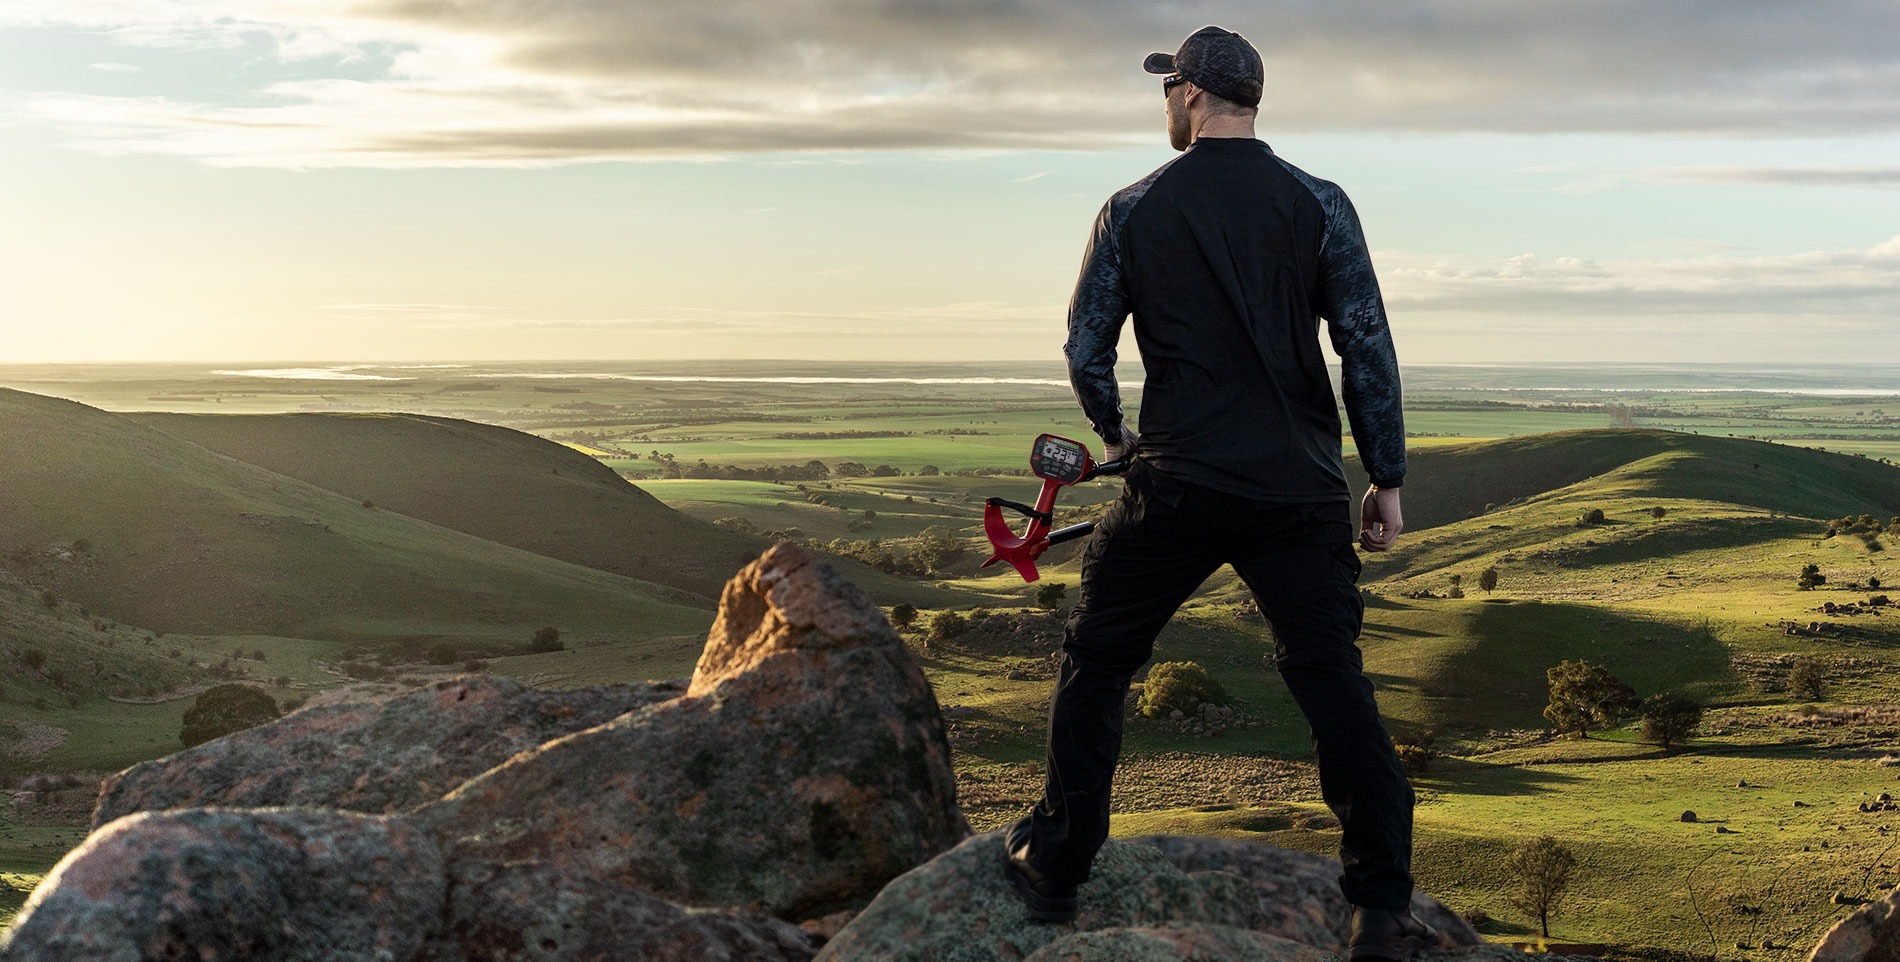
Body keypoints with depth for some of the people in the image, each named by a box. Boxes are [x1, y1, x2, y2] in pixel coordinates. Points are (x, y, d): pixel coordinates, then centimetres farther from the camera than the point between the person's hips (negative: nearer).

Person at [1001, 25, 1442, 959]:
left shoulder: (1134, 209, 1)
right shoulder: (1318, 204, 1)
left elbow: (1085, 347, 6)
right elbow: (1367, 347, -2)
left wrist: (1114, 434, 25)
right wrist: (1387, 479, 5)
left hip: (1176, 487, -1)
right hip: (1302, 494, 1)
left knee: (1094, 663, 15)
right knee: (1331, 679, 9)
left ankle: (1053, 871, 20)